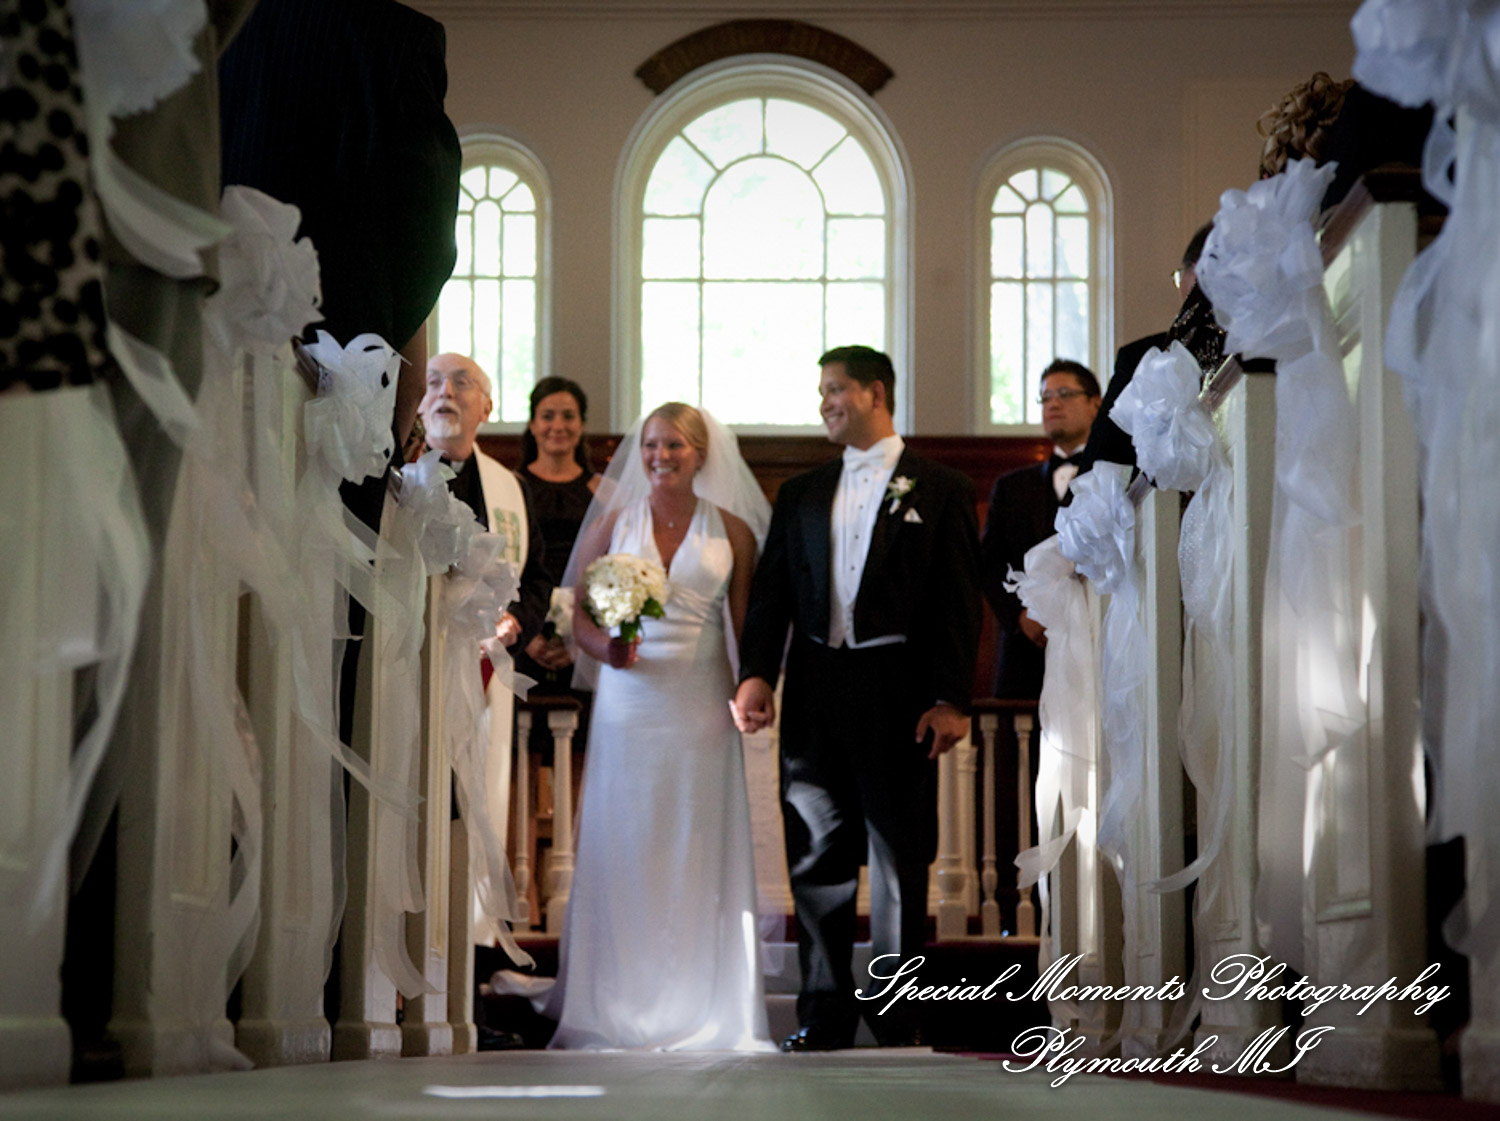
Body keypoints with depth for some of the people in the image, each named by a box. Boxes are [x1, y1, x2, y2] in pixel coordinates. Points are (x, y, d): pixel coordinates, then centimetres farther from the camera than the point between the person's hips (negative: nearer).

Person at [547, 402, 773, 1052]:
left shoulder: (731, 529, 7)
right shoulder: (611, 522, 8)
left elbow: (749, 625, 5)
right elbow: (578, 613, 6)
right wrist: (608, 650, -14)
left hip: (702, 705, 0)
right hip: (628, 699, 0)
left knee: (699, 851, 0)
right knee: (623, 846, 0)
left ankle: (703, 1008, 7)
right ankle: (620, 1005, 7)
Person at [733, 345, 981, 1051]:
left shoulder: (940, 490, 3)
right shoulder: (801, 495, 14)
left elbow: (958, 603, -2)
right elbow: (771, 592, 10)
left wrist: (950, 700, -11)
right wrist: (756, 673, -6)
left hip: (896, 693, -4)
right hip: (815, 694, 4)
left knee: (899, 861, 2)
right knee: (817, 860, 6)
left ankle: (898, 1021, 9)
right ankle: (825, 1016, 13)